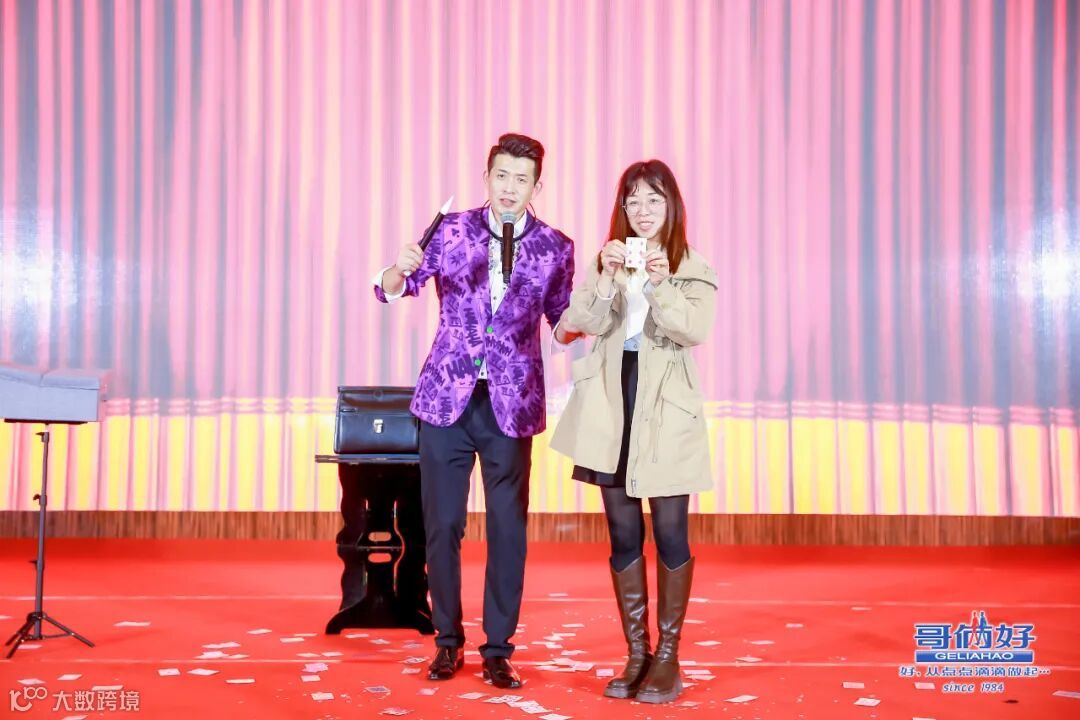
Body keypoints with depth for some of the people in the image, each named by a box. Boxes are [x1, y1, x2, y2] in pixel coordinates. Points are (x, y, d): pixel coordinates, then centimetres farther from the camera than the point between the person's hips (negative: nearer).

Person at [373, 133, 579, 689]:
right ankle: (448, 641, 23)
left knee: (507, 529, 4)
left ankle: (498, 649, 17)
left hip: (511, 406, 0)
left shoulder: (556, 248, 1)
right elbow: (393, 290, -3)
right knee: (441, 525, 6)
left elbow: (561, 324, 11)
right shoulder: (453, 230, 0)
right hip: (446, 398, 0)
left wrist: (572, 325, -12)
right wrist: (399, 268, -25)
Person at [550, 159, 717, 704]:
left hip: (665, 410, -2)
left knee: (669, 532, 0)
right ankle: (636, 652, 19)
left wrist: (660, 285, -25)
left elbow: (695, 331, -13)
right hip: (611, 406, 2)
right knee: (623, 536, 8)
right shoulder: (606, 262, 10)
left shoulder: (693, 270, 4)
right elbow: (584, 323, -5)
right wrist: (607, 280, -20)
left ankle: (667, 656, 12)